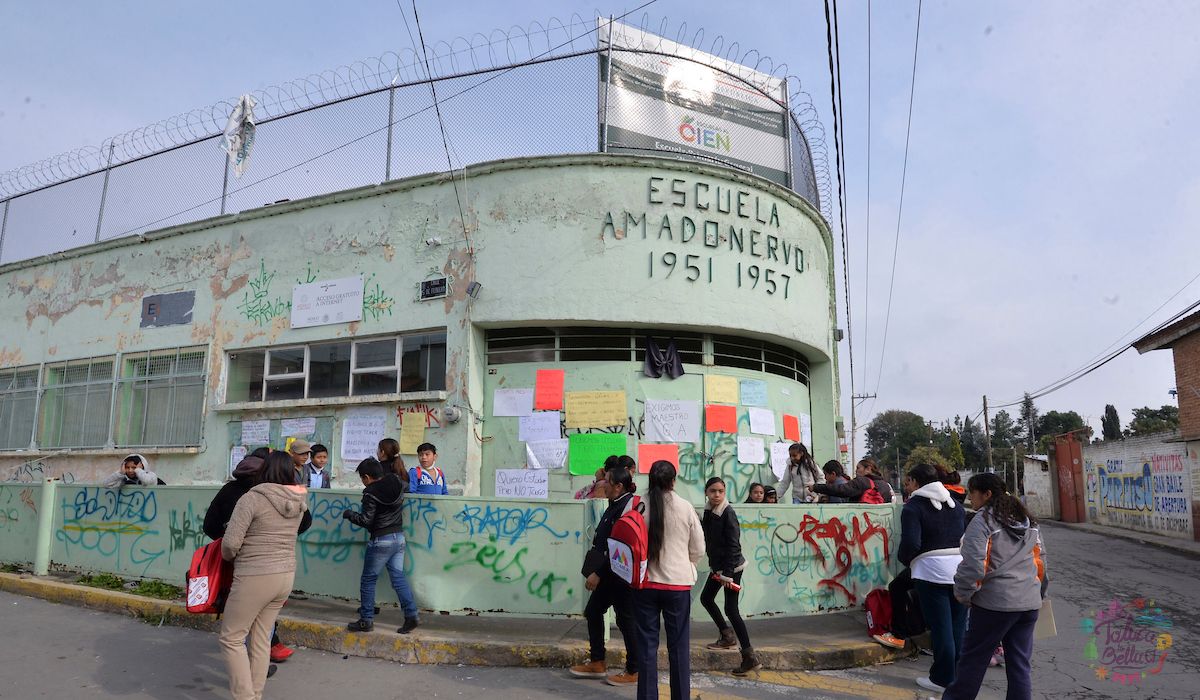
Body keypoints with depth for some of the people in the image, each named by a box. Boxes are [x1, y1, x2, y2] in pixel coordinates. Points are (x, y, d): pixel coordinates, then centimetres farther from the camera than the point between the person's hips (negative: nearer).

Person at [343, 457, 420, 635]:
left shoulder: (370, 493, -16)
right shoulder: (397, 482, 1)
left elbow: (366, 520, -13)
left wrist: (349, 514, 3)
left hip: (381, 540, -7)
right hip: (399, 537, 7)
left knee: (368, 580, 8)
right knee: (398, 577, 10)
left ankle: (366, 620, 14)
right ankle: (411, 615, 4)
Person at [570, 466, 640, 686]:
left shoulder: (628, 507, -20)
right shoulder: (615, 505, 9)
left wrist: (598, 573, -20)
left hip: (621, 576, -10)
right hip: (610, 574, 10)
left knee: (626, 620, 2)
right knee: (593, 611, 15)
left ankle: (633, 672, 16)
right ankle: (597, 663, 27)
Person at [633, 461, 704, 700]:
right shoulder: (685, 507, -7)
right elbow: (698, 548, 1)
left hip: (645, 583, 0)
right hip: (678, 583, 0)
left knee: (647, 645, 9)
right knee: (679, 646, 10)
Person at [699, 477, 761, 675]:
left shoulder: (728, 514, -19)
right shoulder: (708, 511, 3)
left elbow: (734, 545, -21)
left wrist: (728, 573, -22)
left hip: (732, 567, -9)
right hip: (717, 566, 9)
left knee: (731, 609, -8)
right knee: (706, 598, 20)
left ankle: (750, 658, -2)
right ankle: (728, 636, 36)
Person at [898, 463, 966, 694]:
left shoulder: (913, 506, -7)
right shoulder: (954, 503, 14)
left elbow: (910, 543, -15)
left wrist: (904, 558, 3)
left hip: (931, 569, -6)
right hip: (960, 567, 6)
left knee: (940, 626, 2)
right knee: (958, 626, 14)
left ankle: (942, 678, 10)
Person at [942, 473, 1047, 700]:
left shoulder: (982, 521, -12)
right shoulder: (1028, 521, 13)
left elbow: (973, 564, -19)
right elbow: (1040, 560, 19)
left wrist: (963, 594, -5)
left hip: (995, 602, -7)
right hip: (1030, 603, 7)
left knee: (973, 658, 6)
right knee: (1019, 663, 13)